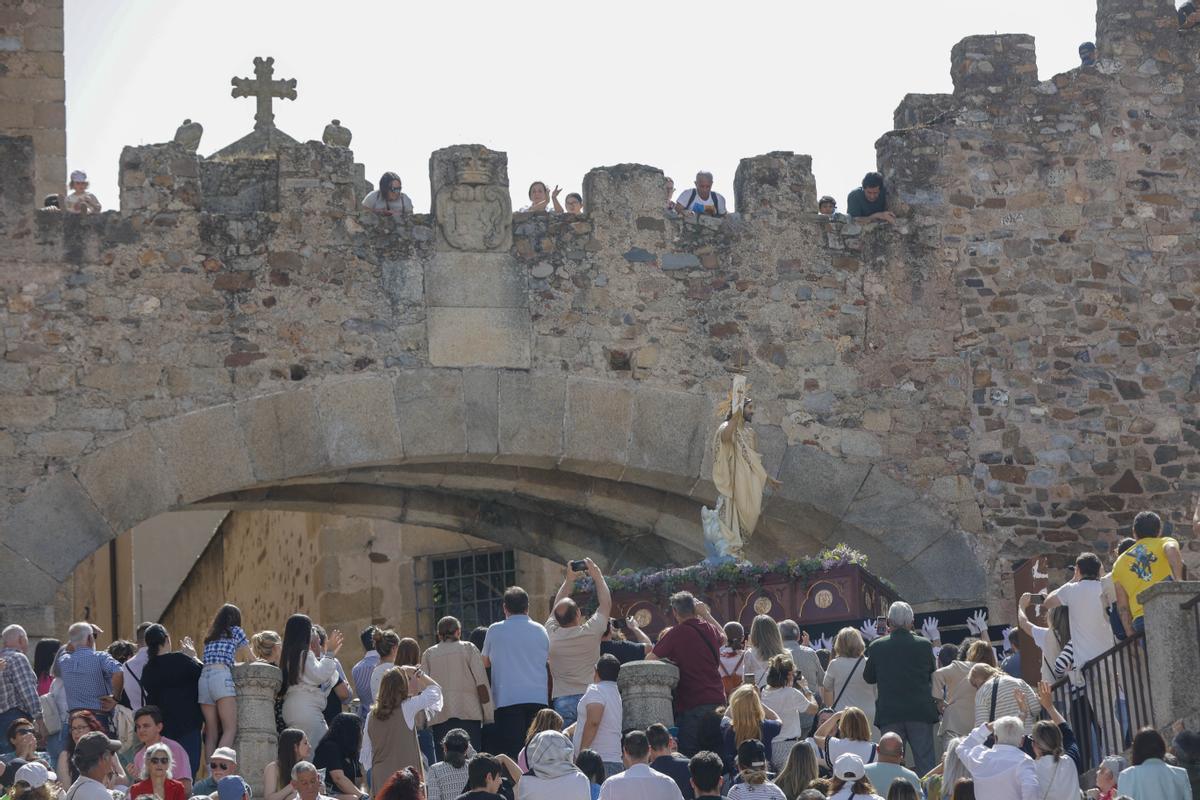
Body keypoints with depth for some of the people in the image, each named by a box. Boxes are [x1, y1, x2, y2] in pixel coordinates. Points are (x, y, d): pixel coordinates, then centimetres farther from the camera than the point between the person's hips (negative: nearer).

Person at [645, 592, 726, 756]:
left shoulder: (676, 634, -11)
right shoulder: (709, 629, 8)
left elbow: (650, 659, -8)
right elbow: (723, 638, 33)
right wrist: (706, 614, 30)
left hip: (693, 705, -6)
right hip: (717, 699, 6)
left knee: (689, 753, -5)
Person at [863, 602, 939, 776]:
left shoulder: (877, 647, -4)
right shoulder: (924, 645, -3)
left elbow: (868, 677, 7)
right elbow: (932, 674, 10)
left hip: (889, 714, 0)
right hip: (921, 712, 0)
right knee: (926, 763, 4)